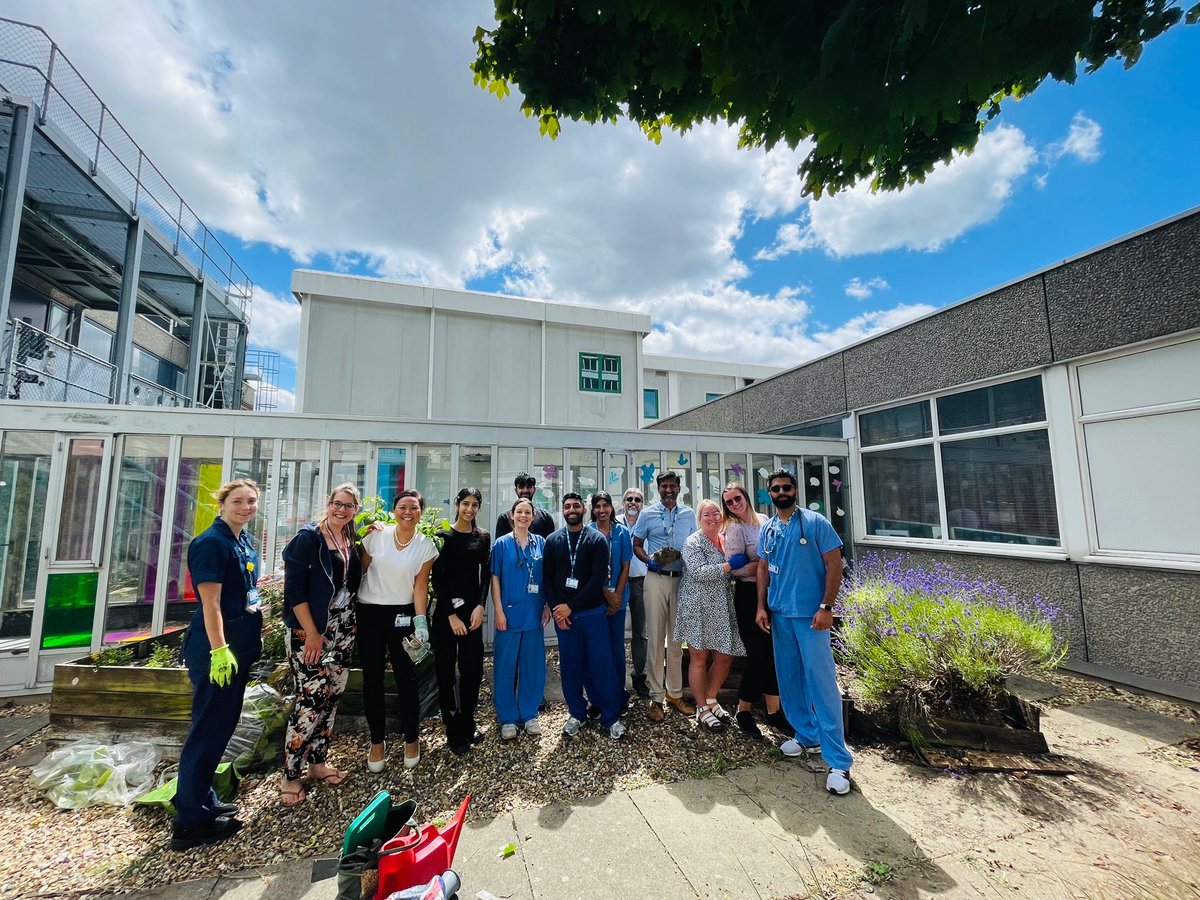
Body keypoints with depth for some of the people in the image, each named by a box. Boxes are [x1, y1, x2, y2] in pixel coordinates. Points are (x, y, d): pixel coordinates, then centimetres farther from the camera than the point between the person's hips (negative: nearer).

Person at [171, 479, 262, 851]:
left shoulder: (246, 541, 10)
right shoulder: (211, 542, -16)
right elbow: (210, 602, -20)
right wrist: (219, 650, -22)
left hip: (240, 645, 9)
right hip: (216, 646, -9)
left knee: (222, 723, 19)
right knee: (209, 728, 1)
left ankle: (201, 799, 34)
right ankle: (190, 821, 15)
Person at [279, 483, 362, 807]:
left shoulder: (350, 541, 8)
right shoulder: (308, 538, -11)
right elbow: (294, 589, -14)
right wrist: (311, 633, -15)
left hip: (343, 631, 6)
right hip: (311, 631, -6)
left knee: (331, 697, 13)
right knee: (310, 700, -4)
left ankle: (317, 762, 29)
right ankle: (291, 775, 13)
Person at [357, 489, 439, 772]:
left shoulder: (425, 545, -3)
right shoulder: (376, 535, -4)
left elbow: (420, 586, -3)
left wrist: (420, 621, -12)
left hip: (403, 615, 0)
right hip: (369, 613, 1)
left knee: (406, 678, 2)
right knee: (372, 679, 9)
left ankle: (411, 740, 24)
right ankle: (376, 742, 28)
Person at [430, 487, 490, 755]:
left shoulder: (483, 537, 5)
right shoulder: (443, 535, -4)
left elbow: (486, 573, 6)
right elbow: (437, 578, -6)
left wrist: (480, 606, -6)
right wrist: (451, 615, -9)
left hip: (472, 608, 3)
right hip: (446, 609, -3)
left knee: (473, 667, 7)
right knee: (446, 668, 5)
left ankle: (468, 723, 25)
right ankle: (453, 730, 19)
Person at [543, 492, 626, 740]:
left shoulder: (597, 540, -3)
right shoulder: (553, 541, 4)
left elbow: (599, 578, -10)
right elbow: (547, 578, 4)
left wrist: (570, 606, -13)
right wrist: (556, 609, -7)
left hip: (593, 612, -2)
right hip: (562, 614, 2)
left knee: (601, 664, 2)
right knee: (569, 666, 10)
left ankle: (611, 717, 18)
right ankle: (577, 714, 28)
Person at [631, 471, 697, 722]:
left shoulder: (688, 514, 7)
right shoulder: (648, 514, 1)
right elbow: (637, 545, 4)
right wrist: (649, 560, -14)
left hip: (682, 579, 2)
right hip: (656, 579, -2)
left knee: (677, 638, 11)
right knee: (655, 638, 2)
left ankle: (675, 692, 24)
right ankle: (655, 696, 14)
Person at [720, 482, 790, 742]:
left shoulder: (764, 520, 8)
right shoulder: (734, 529, -10)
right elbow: (734, 568, -16)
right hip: (749, 595, -6)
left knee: (775, 653, 10)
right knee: (759, 655, -1)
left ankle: (774, 711, 26)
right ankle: (743, 712, 19)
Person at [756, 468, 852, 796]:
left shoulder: (815, 522, -7)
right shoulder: (766, 530, 8)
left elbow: (834, 565, -8)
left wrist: (826, 607, -14)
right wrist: (761, 606, 6)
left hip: (810, 614, -5)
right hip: (779, 614, 5)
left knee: (822, 683, -4)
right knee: (789, 679, 13)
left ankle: (838, 760, 6)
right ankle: (807, 736, 31)